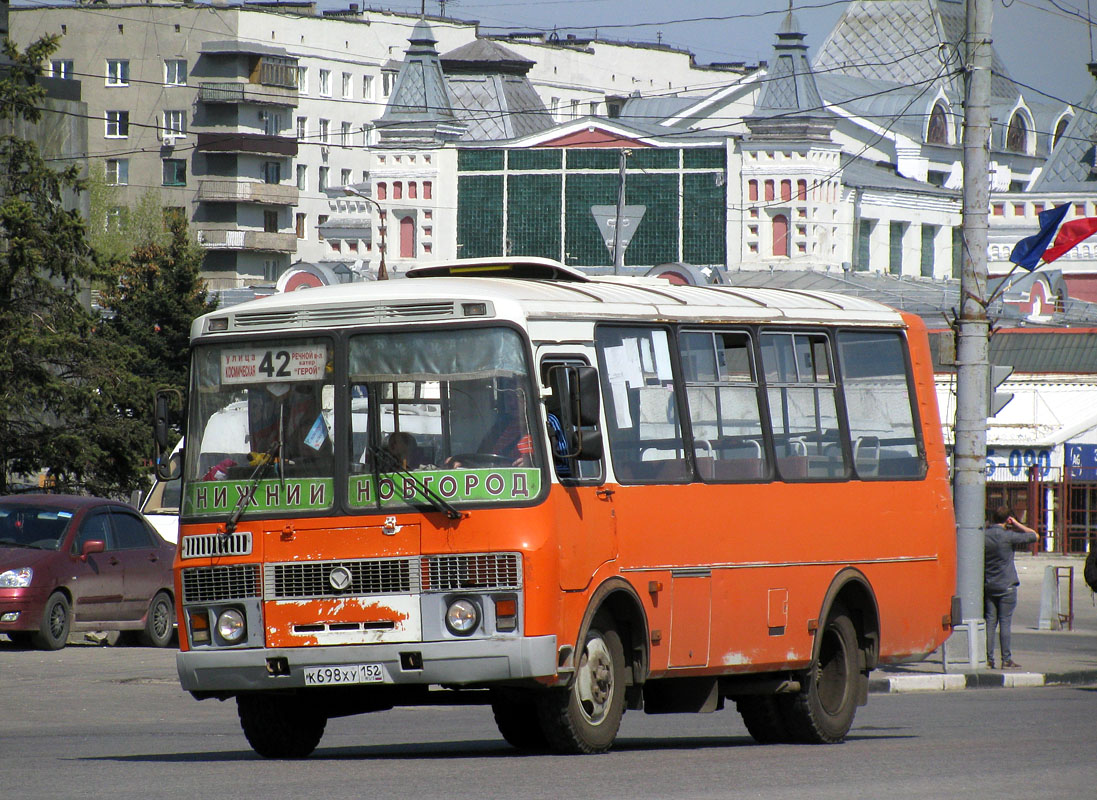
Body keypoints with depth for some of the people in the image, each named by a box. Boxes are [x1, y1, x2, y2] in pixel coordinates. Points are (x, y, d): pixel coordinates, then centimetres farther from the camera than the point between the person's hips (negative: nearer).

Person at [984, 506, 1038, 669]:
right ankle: (1006, 659, -2)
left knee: (990, 621, 7)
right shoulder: (1008, 536, -12)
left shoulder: (984, 535, 2)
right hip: (1006, 585, -5)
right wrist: (1017, 525, 4)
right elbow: (1033, 536, -4)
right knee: (1005, 622, -3)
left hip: (988, 586, 5)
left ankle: (988, 658, 5)